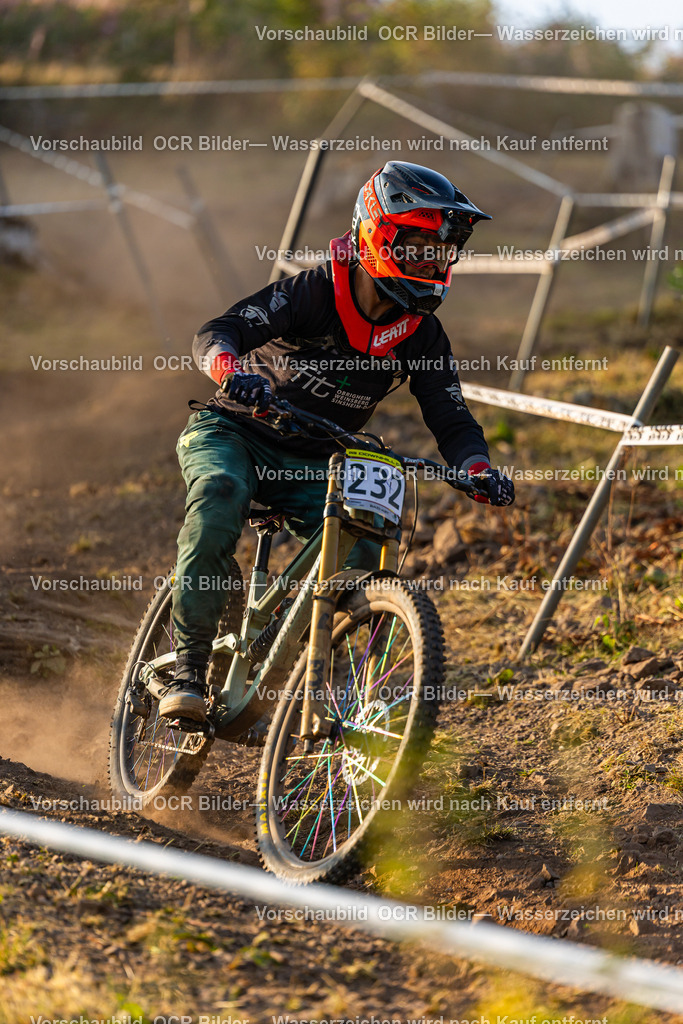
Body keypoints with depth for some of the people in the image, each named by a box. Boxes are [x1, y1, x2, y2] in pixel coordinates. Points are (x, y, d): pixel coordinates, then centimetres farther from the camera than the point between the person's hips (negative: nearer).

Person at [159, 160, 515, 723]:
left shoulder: (422, 336, -5)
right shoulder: (313, 292, -19)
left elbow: (452, 420, -5)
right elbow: (215, 335, -28)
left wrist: (479, 469, -27)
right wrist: (234, 371, -52)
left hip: (309, 467, 4)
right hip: (231, 434, -4)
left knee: (360, 549, -21)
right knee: (220, 497, -37)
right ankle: (189, 670, -31)